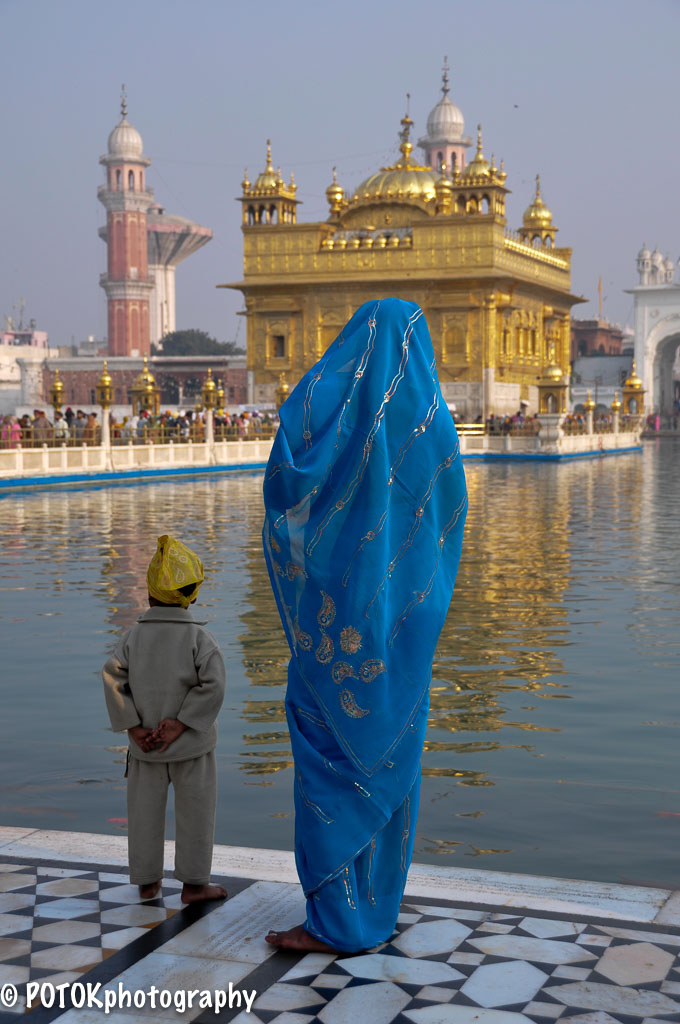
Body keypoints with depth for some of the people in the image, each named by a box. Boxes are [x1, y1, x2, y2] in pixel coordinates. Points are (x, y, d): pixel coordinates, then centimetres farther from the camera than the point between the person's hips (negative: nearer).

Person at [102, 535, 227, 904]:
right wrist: (180, 725, -16)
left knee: (145, 811, 14)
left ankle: (147, 881, 24)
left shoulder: (133, 637, -6)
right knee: (194, 811, 10)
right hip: (191, 746, -2)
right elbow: (212, 686, -21)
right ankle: (194, 883, 15)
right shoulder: (199, 638, -12)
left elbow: (113, 680, -13)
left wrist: (135, 730, -11)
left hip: (145, 746, 2)